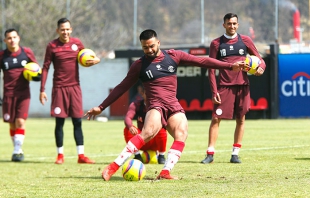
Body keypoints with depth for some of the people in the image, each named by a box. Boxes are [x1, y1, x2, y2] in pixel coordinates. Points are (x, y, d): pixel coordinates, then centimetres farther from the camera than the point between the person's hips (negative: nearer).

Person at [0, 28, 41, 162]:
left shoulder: (27, 53, 2)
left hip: (24, 93, -1)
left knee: (20, 121, -13)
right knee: (12, 124, 5)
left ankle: (17, 150, -12)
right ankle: (17, 150, 19)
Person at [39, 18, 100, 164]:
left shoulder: (77, 43, 4)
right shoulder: (52, 46, -4)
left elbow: (85, 60, 16)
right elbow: (45, 68, -1)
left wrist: (95, 60, -7)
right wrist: (42, 89, -5)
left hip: (74, 87, 2)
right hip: (59, 88, -2)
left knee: (77, 121, 1)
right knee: (59, 122, 0)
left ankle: (81, 155, 2)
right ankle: (60, 155, 9)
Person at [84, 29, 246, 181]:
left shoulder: (173, 56, 8)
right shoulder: (139, 65, 5)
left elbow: (201, 61, 7)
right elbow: (122, 88, 10)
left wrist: (230, 66, 3)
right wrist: (101, 107, 7)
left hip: (174, 107, 4)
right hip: (156, 106, -4)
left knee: (181, 133, -24)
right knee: (148, 132, -31)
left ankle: (165, 172, -31)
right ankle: (113, 167, -36)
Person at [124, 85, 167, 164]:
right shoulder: (136, 104, -4)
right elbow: (127, 118, -22)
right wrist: (130, 126, -45)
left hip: (155, 142, -2)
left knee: (162, 131, -32)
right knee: (127, 129, -24)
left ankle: (161, 156, -9)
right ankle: (137, 155, -9)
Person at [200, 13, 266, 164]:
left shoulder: (245, 41, 7)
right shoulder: (216, 43, 4)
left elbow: (259, 59, 11)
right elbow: (211, 69, 3)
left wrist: (261, 67, -13)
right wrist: (214, 92, -5)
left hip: (242, 86, 2)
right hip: (224, 86, -2)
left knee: (240, 120, 4)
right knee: (216, 118, -9)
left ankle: (235, 154, 13)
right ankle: (210, 153, -5)